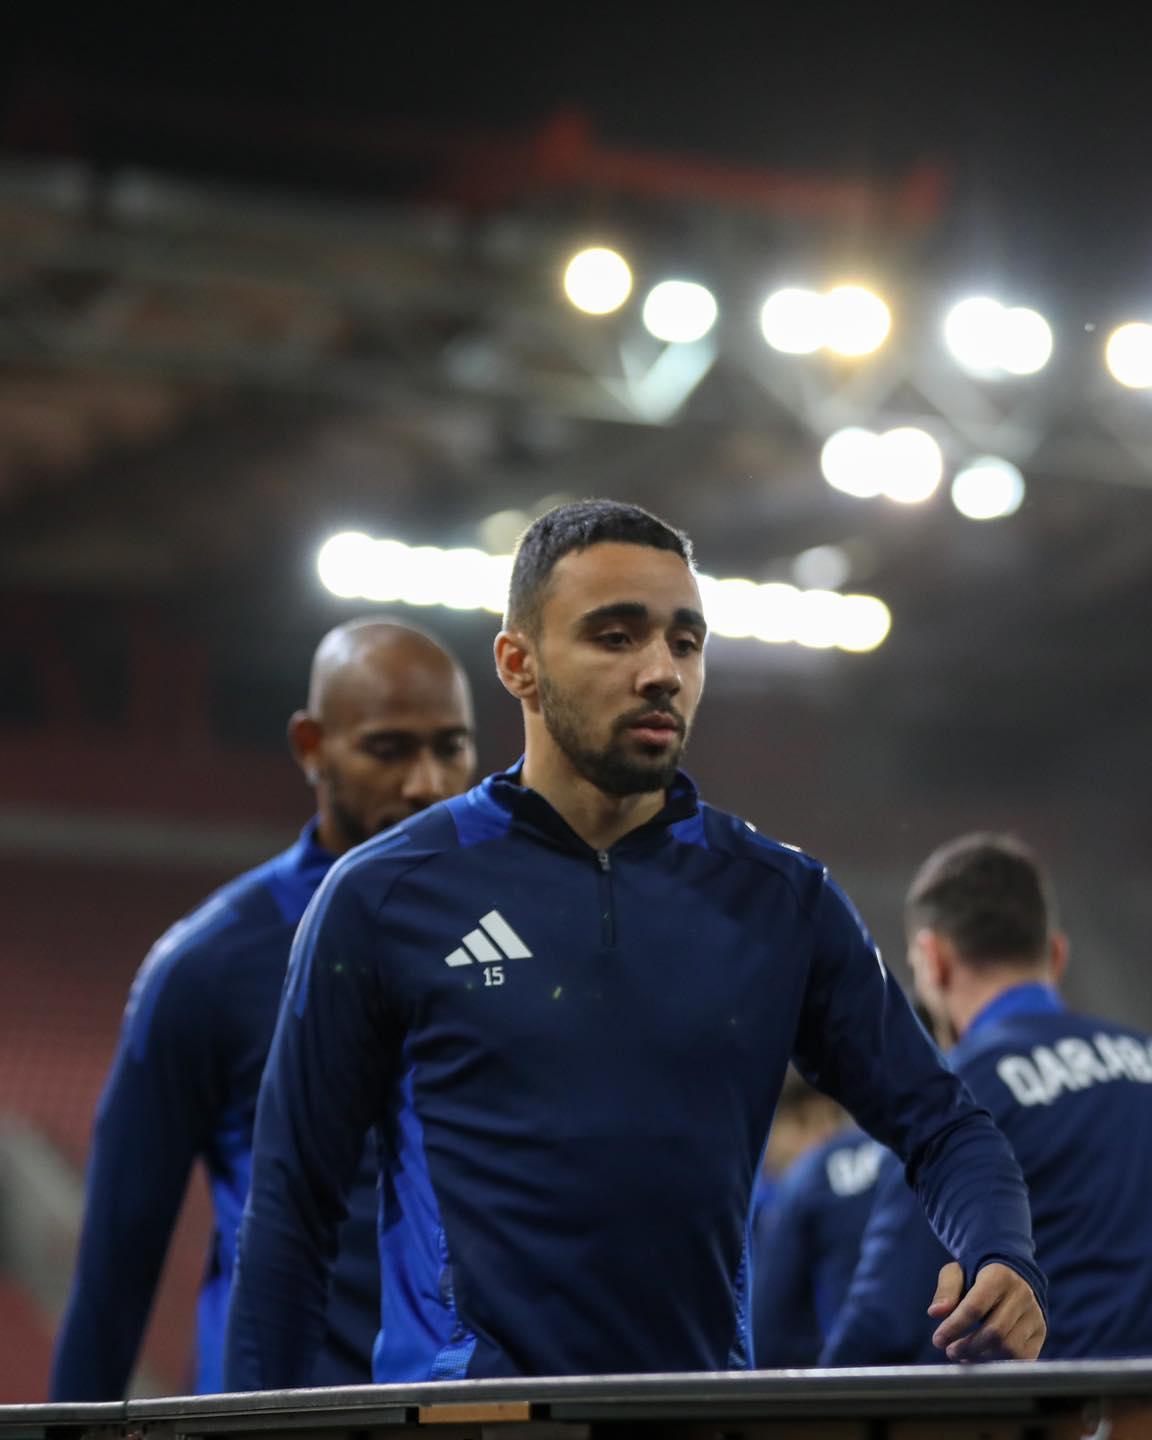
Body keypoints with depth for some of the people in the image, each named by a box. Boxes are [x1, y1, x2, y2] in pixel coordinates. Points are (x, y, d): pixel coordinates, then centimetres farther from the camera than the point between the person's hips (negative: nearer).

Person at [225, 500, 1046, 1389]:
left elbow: (939, 1125, 11)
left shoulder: (780, 904, 10)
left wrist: (1003, 1266, -8)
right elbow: (292, 1205, 7)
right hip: (462, 1410, -4)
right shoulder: (385, 899, 3)